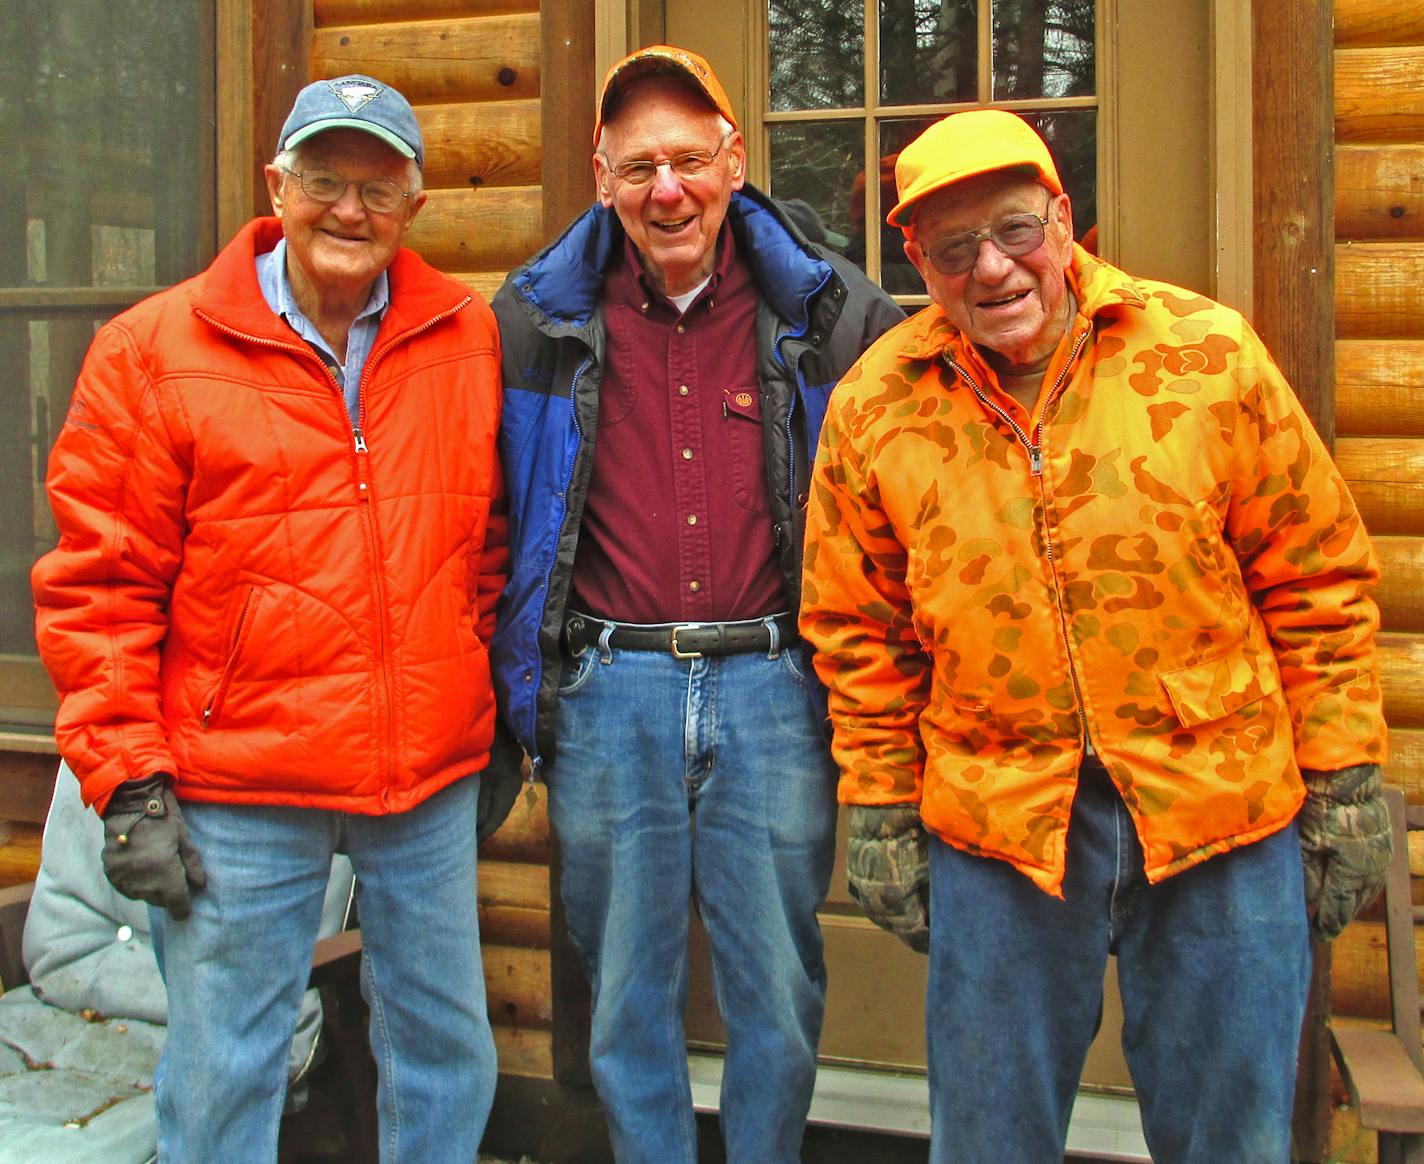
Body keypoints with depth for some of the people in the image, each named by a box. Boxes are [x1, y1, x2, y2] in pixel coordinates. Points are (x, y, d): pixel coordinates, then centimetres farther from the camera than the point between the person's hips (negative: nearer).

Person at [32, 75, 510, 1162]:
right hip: (237, 792, -2)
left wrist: (494, 695, 15)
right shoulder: (154, 351, -4)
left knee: (448, 1049, 16)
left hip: (433, 781, 3)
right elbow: (99, 588, -4)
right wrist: (129, 780, -7)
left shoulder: (469, 338, 4)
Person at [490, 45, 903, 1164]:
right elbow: (488, 515, 12)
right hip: (607, 694, 1)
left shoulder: (824, 312, 3)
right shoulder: (537, 319, 4)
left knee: (778, 987, 11)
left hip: (770, 688, 0)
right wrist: (514, 696, 7)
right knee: (626, 990, 12)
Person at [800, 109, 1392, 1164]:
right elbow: (859, 636, 6)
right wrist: (881, 813, 5)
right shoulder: (874, 406, -1)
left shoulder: (1207, 353, -5)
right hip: (997, 831, 1)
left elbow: (1317, 580, 1)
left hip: (1225, 809, 0)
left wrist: (1343, 782, 0)